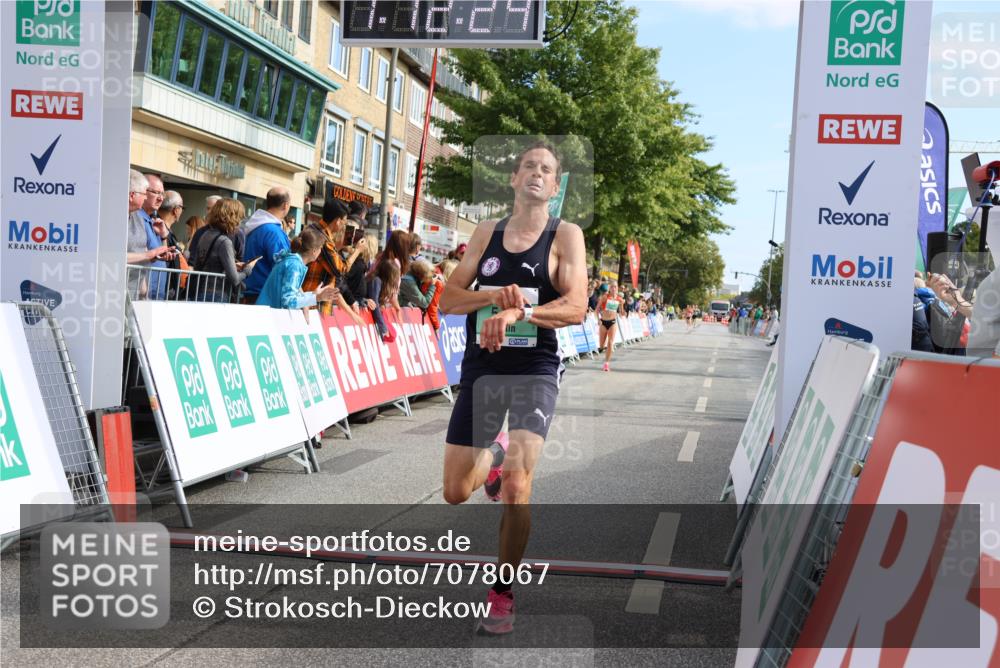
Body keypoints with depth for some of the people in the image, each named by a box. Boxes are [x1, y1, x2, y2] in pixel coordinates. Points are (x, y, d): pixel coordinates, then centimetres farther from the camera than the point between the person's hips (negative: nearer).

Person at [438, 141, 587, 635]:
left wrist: (517, 311, -29)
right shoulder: (487, 233, 9)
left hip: (534, 371, -4)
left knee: (516, 487, -19)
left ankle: (502, 596, 0)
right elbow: (447, 299, 3)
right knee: (456, 492, 9)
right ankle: (493, 455, 44)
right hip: (480, 367, 4)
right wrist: (493, 295, -16)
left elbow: (576, 308, -15)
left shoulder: (565, 235, -2)